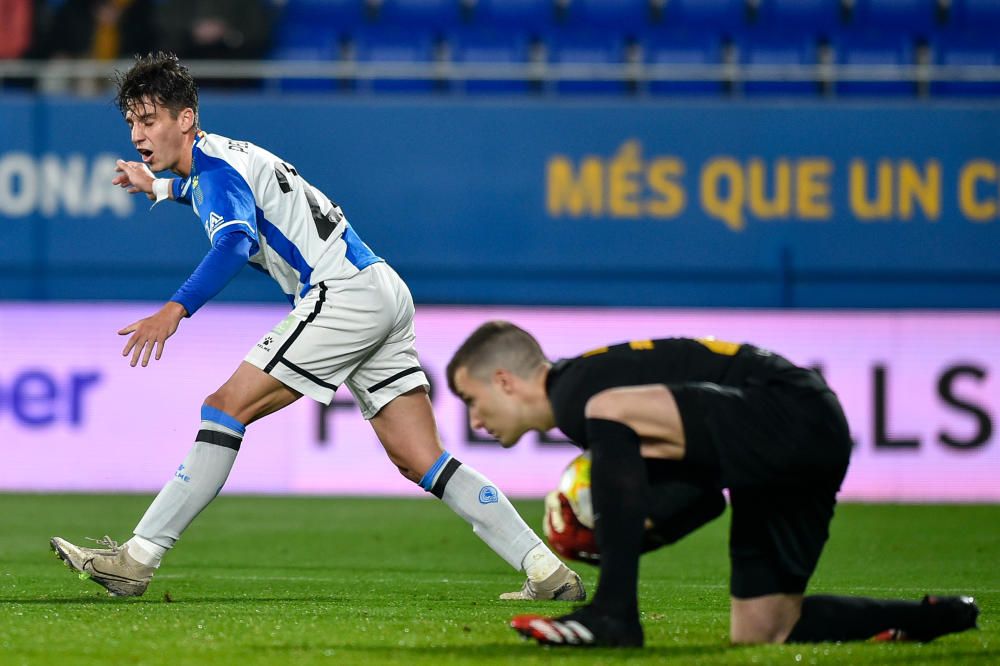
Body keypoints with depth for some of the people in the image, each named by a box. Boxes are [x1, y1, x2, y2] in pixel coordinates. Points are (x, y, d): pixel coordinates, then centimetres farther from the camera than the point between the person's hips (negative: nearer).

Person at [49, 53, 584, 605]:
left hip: (344, 293, -10)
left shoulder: (216, 168, -10)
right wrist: (158, 187, 46)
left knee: (226, 407, -10)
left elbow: (234, 245, -32)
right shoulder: (217, 157, 19)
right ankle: (547, 571, -1)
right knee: (419, 462, 5)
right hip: (383, 293, 10)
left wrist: (175, 310, -44)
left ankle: (136, 560, -12)